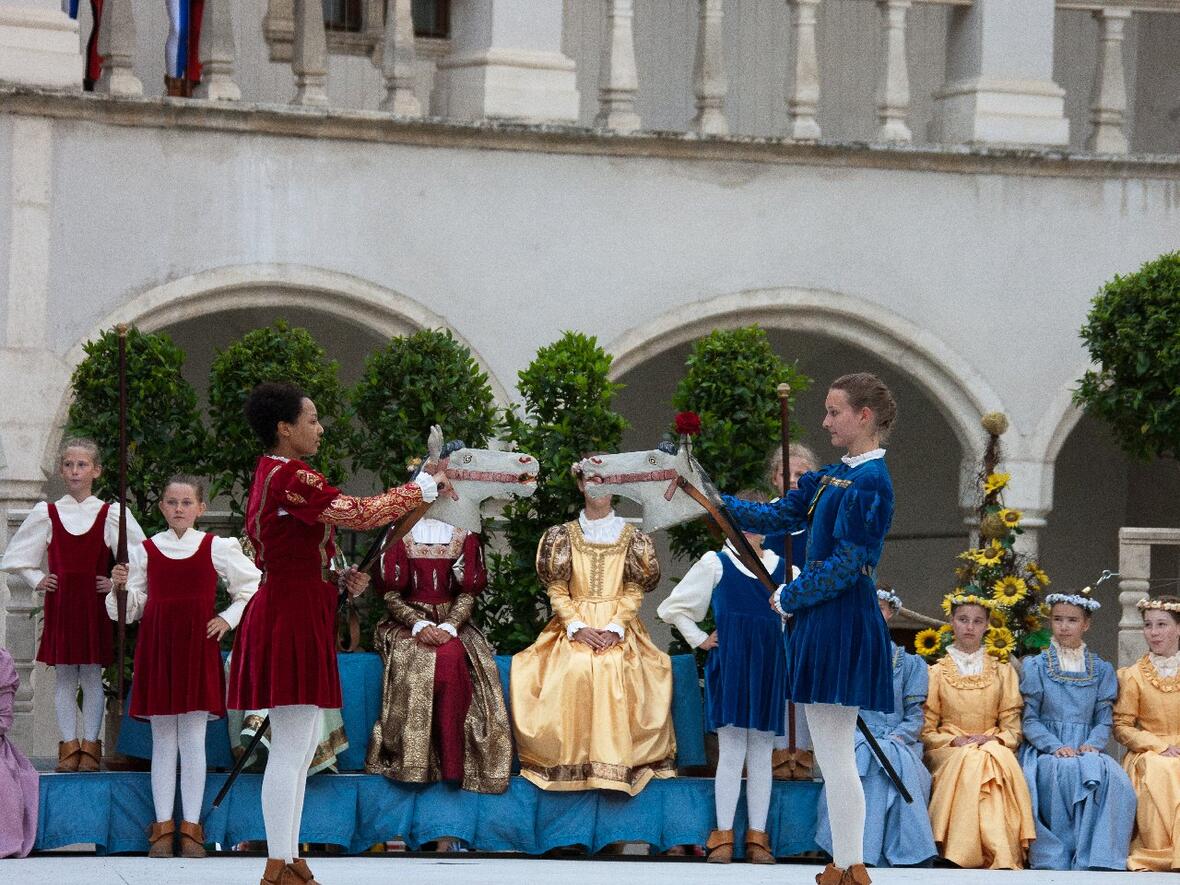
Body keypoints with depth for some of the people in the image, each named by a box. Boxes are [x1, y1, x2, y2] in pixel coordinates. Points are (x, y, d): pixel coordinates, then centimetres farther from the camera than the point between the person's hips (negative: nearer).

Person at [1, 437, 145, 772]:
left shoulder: (111, 514, 1)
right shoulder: (47, 514, 5)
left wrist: (117, 583, -4)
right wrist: (36, 580, 4)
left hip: (96, 603, -1)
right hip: (60, 603, 1)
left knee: (92, 675, 0)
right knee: (64, 676, 2)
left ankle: (90, 746, 5)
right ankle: (68, 746, 5)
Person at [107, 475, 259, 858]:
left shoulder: (216, 547, 5)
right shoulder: (144, 550, 7)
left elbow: (254, 586, 12)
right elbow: (131, 609, 8)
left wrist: (229, 619, 2)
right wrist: (121, 586, -10)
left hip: (198, 644, -1)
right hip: (157, 645, 1)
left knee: (193, 740, -2)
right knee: (163, 741, 4)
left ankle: (191, 826, 4)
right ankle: (163, 826, 7)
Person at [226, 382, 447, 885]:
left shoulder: (273, 475, 17)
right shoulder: (291, 478, -17)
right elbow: (360, 514, -21)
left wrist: (340, 579, 9)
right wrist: (426, 486, -10)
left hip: (289, 614, 11)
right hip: (292, 620, -11)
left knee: (301, 748, 15)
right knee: (290, 750, -8)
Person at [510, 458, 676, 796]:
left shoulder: (629, 536, 10)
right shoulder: (565, 535, 11)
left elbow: (634, 591, 4)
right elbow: (557, 590, 4)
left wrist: (615, 628, -12)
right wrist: (577, 627, -11)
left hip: (617, 627, -1)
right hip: (575, 625, 1)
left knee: (615, 667, -30)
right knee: (572, 669, -28)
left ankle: (616, 761, -28)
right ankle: (573, 763, -25)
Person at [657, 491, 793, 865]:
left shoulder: (780, 566, 11)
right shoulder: (716, 563, 5)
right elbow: (675, 607, 10)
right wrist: (698, 639, 4)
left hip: (769, 666, 3)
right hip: (730, 664, -2)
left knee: (761, 753, 3)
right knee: (731, 751, -5)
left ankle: (757, 836, 6)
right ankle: (723, 835, -1)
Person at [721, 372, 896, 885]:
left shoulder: (870, 482, -14)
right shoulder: (836, 476, 15)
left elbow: (849, 562, -18)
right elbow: (781, 516, 18)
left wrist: (791, 597, -9)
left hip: (843, 624, -10)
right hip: (822, 620, 10)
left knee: (834, 754, -7)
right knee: (834, 754, 11)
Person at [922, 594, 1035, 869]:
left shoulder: (1002, 671, 19)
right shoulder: (937, 672, 15)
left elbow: (1012, 729, 10)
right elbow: (926, 730, 7)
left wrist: (990, 739, -11)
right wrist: (956, 741, -11)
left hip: (994, 747, 1)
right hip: (949, 751, -1)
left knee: (1000, 760, -37)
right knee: (971, 762, -37)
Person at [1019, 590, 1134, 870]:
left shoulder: (1101, 670, 17)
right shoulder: (1035, 666, 10)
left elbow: (1104, 720, 12)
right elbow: (1029, 719, 4)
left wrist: (1092, 744, -10)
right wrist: (1056, 746, -14)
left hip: (1085, 750, 2)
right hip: (1044, 750, -2)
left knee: (1112, 778, -34)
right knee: (1065, 772, -38)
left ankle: (1092, 860, -34)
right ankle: (1058, 860, -36)